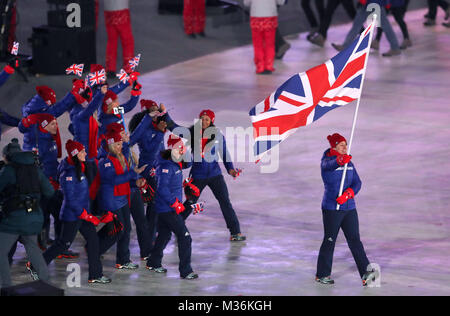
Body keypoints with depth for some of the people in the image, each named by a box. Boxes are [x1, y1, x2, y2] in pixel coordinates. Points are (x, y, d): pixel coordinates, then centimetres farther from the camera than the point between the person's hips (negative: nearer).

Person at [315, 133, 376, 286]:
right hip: (331, 209, -5)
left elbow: (357, 183, 5)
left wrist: (347, 195, -15)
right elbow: (329, 165, -33)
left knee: (355, 240, -1)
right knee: (329, 241, 3)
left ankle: (366, 274, -8)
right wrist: (341, 160, -56)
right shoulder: (327, 162, -7)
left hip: (349, 207, 5)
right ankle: (322, 274, 17)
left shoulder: (349, 163, 11)